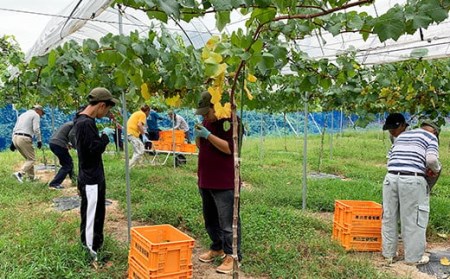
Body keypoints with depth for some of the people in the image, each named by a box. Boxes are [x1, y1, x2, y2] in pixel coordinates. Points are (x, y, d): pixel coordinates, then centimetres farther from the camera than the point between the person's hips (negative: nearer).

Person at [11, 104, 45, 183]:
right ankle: (20, 173, -23)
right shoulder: (35, 115, 2)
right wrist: (39, 140, -6)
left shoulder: (22, 114, 26)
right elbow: (36, 129, -11)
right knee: (31, 159, -2)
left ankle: (31, 177, 21)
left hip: (15, 137, 8)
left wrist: (13, 142, 21)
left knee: (28, 158, 19)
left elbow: (15, 129, 22)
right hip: (24, 139, -8)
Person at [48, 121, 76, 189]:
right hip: (58, 144, -10)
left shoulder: (70, 123, 22)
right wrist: (75, 146, -9)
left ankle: (74, 180, 34)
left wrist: (68, 144, 16)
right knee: (67, 165, -2)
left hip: (53, 143, 10)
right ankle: (54, 184, -6)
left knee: (69, 161, 22)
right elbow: (71, 135, -21)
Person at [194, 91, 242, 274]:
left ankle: (232, 256, 10)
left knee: (227, 222, -1)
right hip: (206, 181, 9)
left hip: (224, 183, -9)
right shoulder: (207, 122, 13)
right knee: (210, 219, 19)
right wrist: (197, 136, -3)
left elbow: (230, 148, -23)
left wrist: (208, 135, -24)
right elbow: (201, 147, 18)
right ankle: (217, 248, 35)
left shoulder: (230, 122, -13)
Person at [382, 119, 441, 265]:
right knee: (413, 219, 5)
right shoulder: (431, 137, 9)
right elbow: (431, 159, -9)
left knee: (389, 217, 12)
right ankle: (414, 257, 14)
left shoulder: (401, 135, 26)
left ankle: (388, 253, 22)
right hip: (413, 181, -5)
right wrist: (436, 169, 12)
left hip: (391, 177, 5)